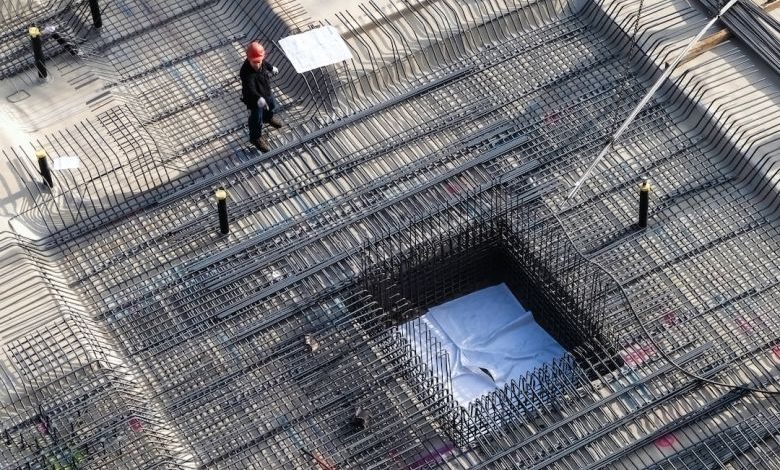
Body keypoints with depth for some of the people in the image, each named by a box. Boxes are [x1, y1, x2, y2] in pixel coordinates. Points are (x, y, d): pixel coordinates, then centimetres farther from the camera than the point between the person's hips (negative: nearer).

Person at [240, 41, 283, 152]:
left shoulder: (262, 62, -22)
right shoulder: (246, 72, -45)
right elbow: (250, 88, -54)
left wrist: (271, 68, 28)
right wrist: (259, 99, -72)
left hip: (266, 92, 8)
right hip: (254, 99, -8)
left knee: (271, 106, 36)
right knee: (257, 119, 15)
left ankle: (268, 118, 71)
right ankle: (256, 137, 44)